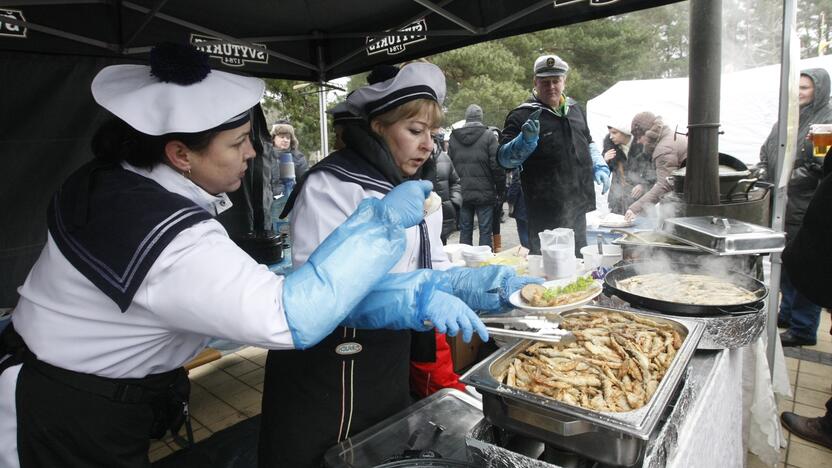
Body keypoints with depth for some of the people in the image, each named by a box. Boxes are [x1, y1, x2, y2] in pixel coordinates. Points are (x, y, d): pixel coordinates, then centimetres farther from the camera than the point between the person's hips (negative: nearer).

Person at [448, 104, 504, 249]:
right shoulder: (488, 135, -6)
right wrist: (501, 186, -1)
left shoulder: (454, 137, 6)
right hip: (484, 193, -4)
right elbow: (496, 164, -11)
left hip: (462, 193, 4)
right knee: (485, 230, 2)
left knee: (465, 230, 11)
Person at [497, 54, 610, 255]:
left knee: (579, 257, 18)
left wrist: (600, 167, 12)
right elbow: (504, 159, -12)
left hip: (578, 205, 7)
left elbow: (588, 143, 28)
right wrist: (525, 140, -28)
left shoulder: (575, 109, 14)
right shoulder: (523, 115, -7)